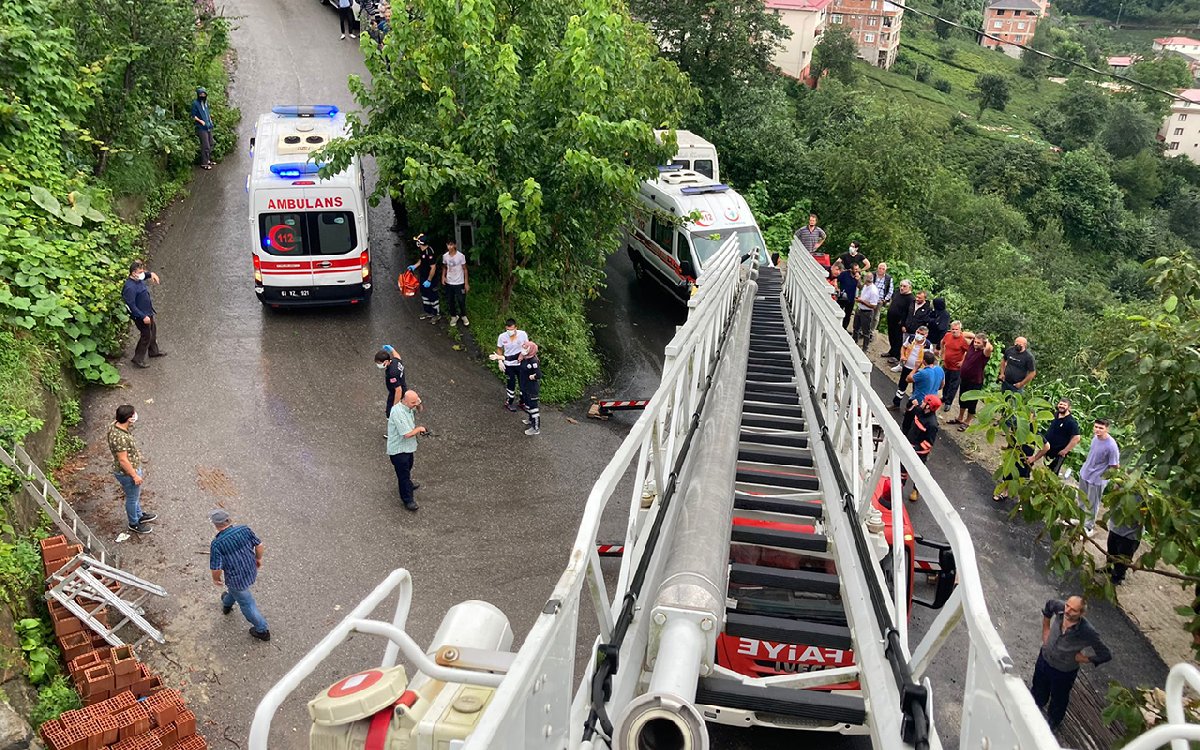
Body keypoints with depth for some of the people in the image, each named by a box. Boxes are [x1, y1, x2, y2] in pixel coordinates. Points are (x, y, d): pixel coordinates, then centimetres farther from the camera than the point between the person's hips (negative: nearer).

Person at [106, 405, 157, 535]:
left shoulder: (115, 425, -12)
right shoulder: (120, 438, -38)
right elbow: (123, 460, -29)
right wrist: (135, 475, -20)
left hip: (132, 468, 9)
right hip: (127, 473, -9)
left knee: (135, 495, 29)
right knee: (132, 498, 15)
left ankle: (139, 515, 51)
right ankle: (134, 524, 37)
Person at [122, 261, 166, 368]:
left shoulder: (139, 279, -5)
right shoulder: (130, 288, -32)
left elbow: (144, 274, 23)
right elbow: (131, 306, -29)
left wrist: (151, 273, 1)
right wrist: (143, 317, -26)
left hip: (149, 312, 10)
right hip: (140, 315, -10)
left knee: (153, 330, 25)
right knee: (146, 336, 1)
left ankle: (153, 351, 47)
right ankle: (138, 359, 15)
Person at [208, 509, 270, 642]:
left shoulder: (216, 544, -28)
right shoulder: (244, 529, -16)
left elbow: (216, 568, -23)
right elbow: (259, 545, -5)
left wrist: (216, 579, -1)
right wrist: (258, 558, 15)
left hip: (237, 579, -5)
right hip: (252, 572, 6)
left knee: (247, 604, 16)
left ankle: (262, 630, 30)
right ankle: (227, 605, 65)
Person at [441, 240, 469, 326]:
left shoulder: (461, 256, -15)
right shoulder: (445, 256, -4)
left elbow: (464, 269, -7)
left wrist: (466, 283, -7)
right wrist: (443, 276, -5)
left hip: (459, 283, -3)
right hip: (448, 283, 3)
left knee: (461, 301, 4)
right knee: (450, 301, 11)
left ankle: (463, 316, 27)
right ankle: (453, 316, 30)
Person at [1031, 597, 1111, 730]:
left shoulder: (1087, 632, -38)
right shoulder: (1060, 608, -27)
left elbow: (1105, 655, -25)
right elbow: (1049, 605, -1)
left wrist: (1079, 658, -17)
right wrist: (1045, 630, -1)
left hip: (1064, 672, -4)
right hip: (1044, 659, 4)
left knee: (1058, 699, 25)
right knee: (1038, 690, 31)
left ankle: (1052, 723, 55)